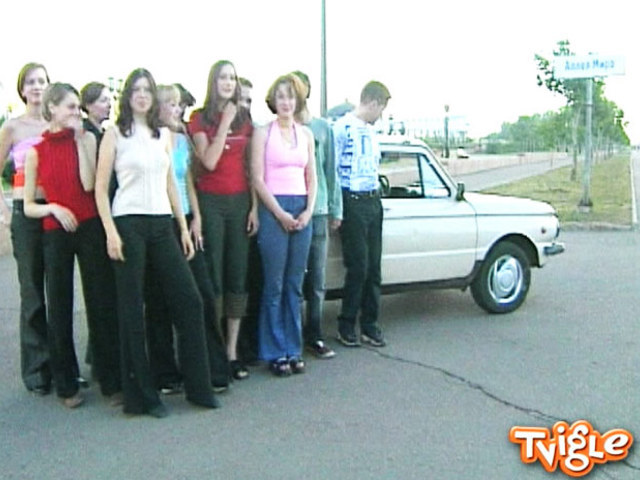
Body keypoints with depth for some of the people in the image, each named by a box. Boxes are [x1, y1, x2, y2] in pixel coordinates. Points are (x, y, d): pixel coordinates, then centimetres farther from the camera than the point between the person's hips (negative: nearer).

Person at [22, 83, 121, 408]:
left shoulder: (87, 139, 4)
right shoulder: (36, 152, 5)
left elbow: (89, 184, -12)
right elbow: (28, 207, 7)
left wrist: (80, 140, -10)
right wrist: (53, 208, -12)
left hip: (90, 229, -1)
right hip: (55, 234, 1)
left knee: (101, 303, 2)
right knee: (59, 308, 5)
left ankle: (112, 381, 12)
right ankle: (66, 385, 19)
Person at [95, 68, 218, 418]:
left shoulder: (163, 135, 14)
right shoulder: (115, 134, 2)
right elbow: (100, 187, -2)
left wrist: (184, 227, 11)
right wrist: (111, 232, -12)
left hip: (163, 224, 4)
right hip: (129, 224, -4)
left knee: (189, 300, 1)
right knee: (132, 310, 0)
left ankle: (198, 385, 14)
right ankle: (141, 395, 11)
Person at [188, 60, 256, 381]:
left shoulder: (245, 118, 12)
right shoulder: (200, 119, 1)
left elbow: (251, 167, 11)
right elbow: (209, 161, -12)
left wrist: (254, 207, 5)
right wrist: (224, 123, -11)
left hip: (240, 201, 4)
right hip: (211, 201, -4)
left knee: (238, 276, 5)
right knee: (213, 276, -4)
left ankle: (232, 351, 13)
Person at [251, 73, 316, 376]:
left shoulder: (306, 134, 14)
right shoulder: (263, 133, 1)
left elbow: (311, 177, 14)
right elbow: (257, 179, -4)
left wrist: (308, 211, -1)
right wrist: (280, 213, -11)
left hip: (302, 211, 4)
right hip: (273, 209, -4)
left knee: (295, 285, 8)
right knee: (274, 285, -1)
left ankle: (293, 350, 16)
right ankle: (275, 353, 7)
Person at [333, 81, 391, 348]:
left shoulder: (370, 132, 17)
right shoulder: (342, 128, -8)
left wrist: (376, 193, 17)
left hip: (373, 202, 8)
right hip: (353, 202, -8)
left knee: (373, 268, 8)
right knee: (358, 267, -5)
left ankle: (369, 325, 17)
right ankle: (346, 326, 9)